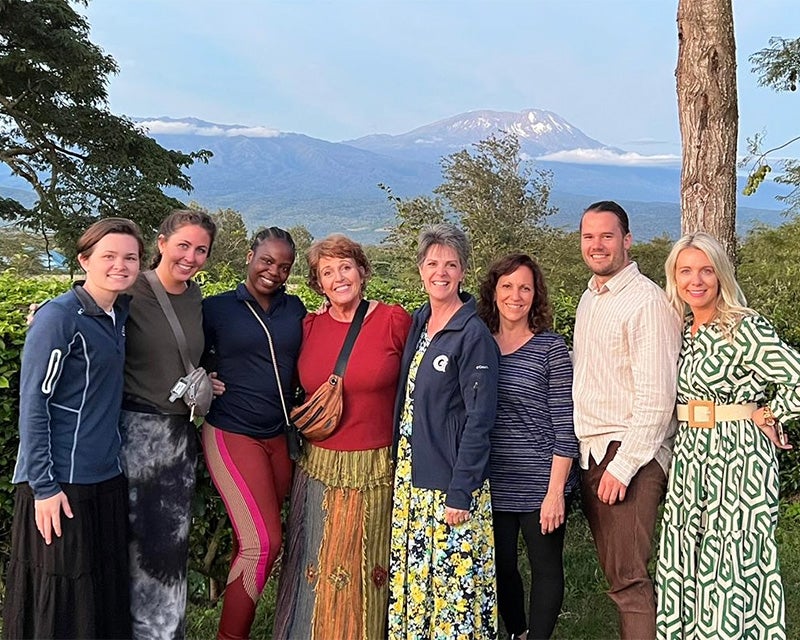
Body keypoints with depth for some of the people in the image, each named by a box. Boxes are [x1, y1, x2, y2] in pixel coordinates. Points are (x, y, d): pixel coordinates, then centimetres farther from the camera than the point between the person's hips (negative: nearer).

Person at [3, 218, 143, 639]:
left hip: (107, 477, 7)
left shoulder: (120, 313, 8)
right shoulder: (58, 316, -13)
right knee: (59, 600, 2)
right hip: (59, 481, -7)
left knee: (106, 587, 14)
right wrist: (43, 486, -16)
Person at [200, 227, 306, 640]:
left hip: (281, 437, 4)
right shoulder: (217, 308, -1)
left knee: (252, 541, 9)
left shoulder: (295, 309, 9)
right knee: (263, 542, -11)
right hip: (233, 435, -4)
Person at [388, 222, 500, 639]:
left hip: (450, 481, -6)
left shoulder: (473, 334, -12)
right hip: (410, 477, 7)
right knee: (412, 575, 13)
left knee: (453, 578, 1)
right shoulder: (418, 322, 8)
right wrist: (399, 466, 12)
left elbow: (479, 419, -15)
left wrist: (460, 493, -17)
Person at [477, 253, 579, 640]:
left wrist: (556, 491, -13)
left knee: (546, 568, 9)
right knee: (500, 566, 15)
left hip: (540, 486, -4)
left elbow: (565, 426, -9)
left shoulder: (551, 347, -7)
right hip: (492, 485, 4)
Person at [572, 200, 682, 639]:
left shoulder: (647, 301, -12)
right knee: (614, 572, 13)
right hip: (591, 454, 8)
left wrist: (623, 465, -18)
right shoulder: (588, 298, 15)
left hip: (630, 458, -8)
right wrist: (588, 454, 14)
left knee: (628, 579, -7)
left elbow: (656, 397, -17)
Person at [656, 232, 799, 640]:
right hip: (690, 456, 7)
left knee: (733, 565, -1)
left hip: (738, 456, -7)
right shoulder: (682, 330, 9)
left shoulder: (744, 329, -12)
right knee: (683, 562, 11)